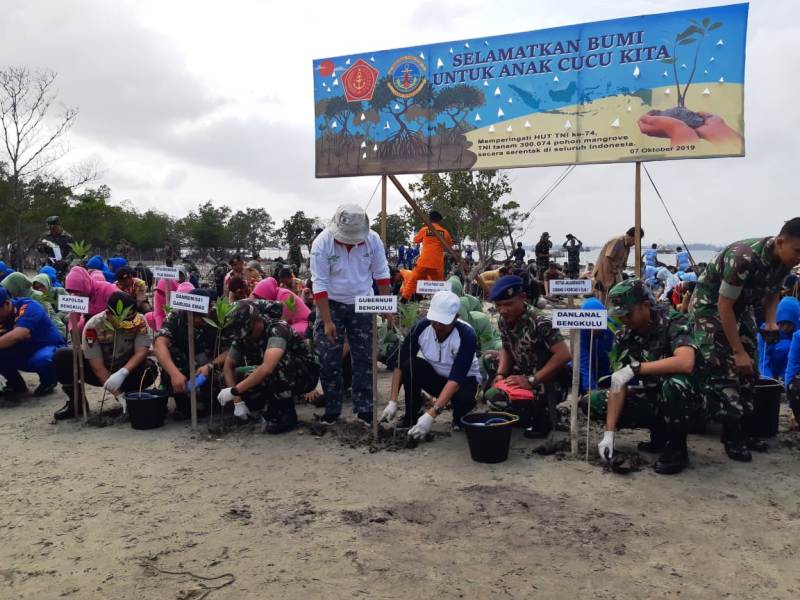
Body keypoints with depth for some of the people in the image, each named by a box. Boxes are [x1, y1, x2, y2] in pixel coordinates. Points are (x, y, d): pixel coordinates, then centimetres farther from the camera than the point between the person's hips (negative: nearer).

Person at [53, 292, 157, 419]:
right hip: (100, 373, 0)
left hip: (127, 370, 1)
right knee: (62, 357, -24)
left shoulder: (140, 322, -19)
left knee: (150, 368, -32)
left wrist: (122, 373, -44)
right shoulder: (93, 326, -25)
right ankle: (75, 401, -3)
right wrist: (119, 396, -31)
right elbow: (98, 367, -25)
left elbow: (142, 351, -25)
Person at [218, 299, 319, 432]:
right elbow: (228, 367, -1)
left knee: (277, 367, -37)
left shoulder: (277, 329, -29)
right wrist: (238, 401, -13)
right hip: (278, 380, 7)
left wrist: (234, 391, -35)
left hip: (306, 375, -7)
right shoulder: (242, 336, -8)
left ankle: (286, 416, -15)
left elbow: (266, 368, -42)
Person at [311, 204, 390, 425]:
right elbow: (320, 285, -18)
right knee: (329, 361, -3)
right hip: (331, 305, -2)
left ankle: (364, 408, 14)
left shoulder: (372, 240, -11)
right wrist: (327, 322, -20)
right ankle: (331, 410, 11)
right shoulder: (322, 243, -19)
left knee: (364, 358, 4)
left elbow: (381, 275, 1)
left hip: (362, 305, 2)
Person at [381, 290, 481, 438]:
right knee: (410, 365, -28)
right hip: (434, 376, 3)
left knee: (463, 398, -37)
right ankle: (411, 417, -8)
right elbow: (400, 364, -18)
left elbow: (456, 379, -36)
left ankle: (459, 420, 1)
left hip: (464, 379, -2)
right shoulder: (421, 327, -22)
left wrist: (431, 415, -44)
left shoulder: (467, 335, -31)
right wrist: (392, 402, -27)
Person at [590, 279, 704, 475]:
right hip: (650, 399, 6)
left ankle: (677, 446, -11)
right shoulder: (623, 336, -5)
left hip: (686, 403, -6)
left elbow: (686, 363, -38)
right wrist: (609, 433, -18)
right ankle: (659, 432, 7)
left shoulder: (674, 322, -19)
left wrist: (634, 368, -36)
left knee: (675, 383, -38)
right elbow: (618, 384, -10)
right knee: (595, 400, -7)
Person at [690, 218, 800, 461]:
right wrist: (738, 352, -27)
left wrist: (770, 322, -9)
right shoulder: (744, 258, -35)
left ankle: (743, 429, 17)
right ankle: (732, 436, -3)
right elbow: (724, 306, -30)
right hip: (710, 304, -8)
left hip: (742, 306, 8)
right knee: (725, 370, -13)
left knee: (747, 369, 6)